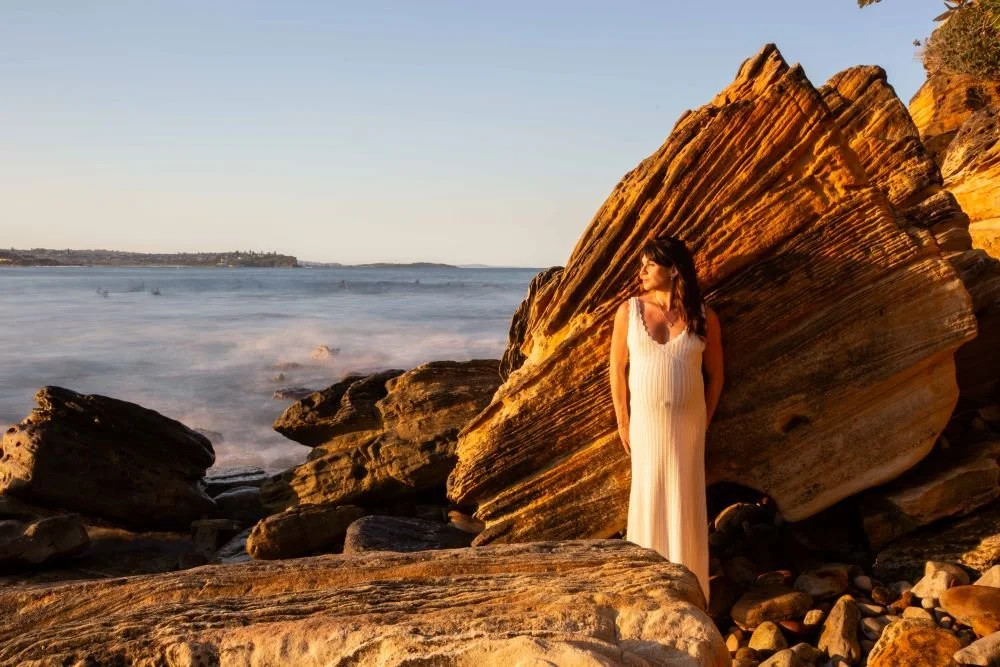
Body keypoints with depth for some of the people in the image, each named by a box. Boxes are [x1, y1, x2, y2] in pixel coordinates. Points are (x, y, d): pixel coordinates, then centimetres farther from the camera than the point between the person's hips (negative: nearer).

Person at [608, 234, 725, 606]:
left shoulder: (704, 318, -3)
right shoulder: (629, 311, -3)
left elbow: (715, 374, 5)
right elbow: (617, 369, 1)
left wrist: (705, 422, 4)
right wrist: (623, 423, 0)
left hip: (687, 423, 0)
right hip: (645, 421, 0)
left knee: (685, 501, 6)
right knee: (648, 498, 6)